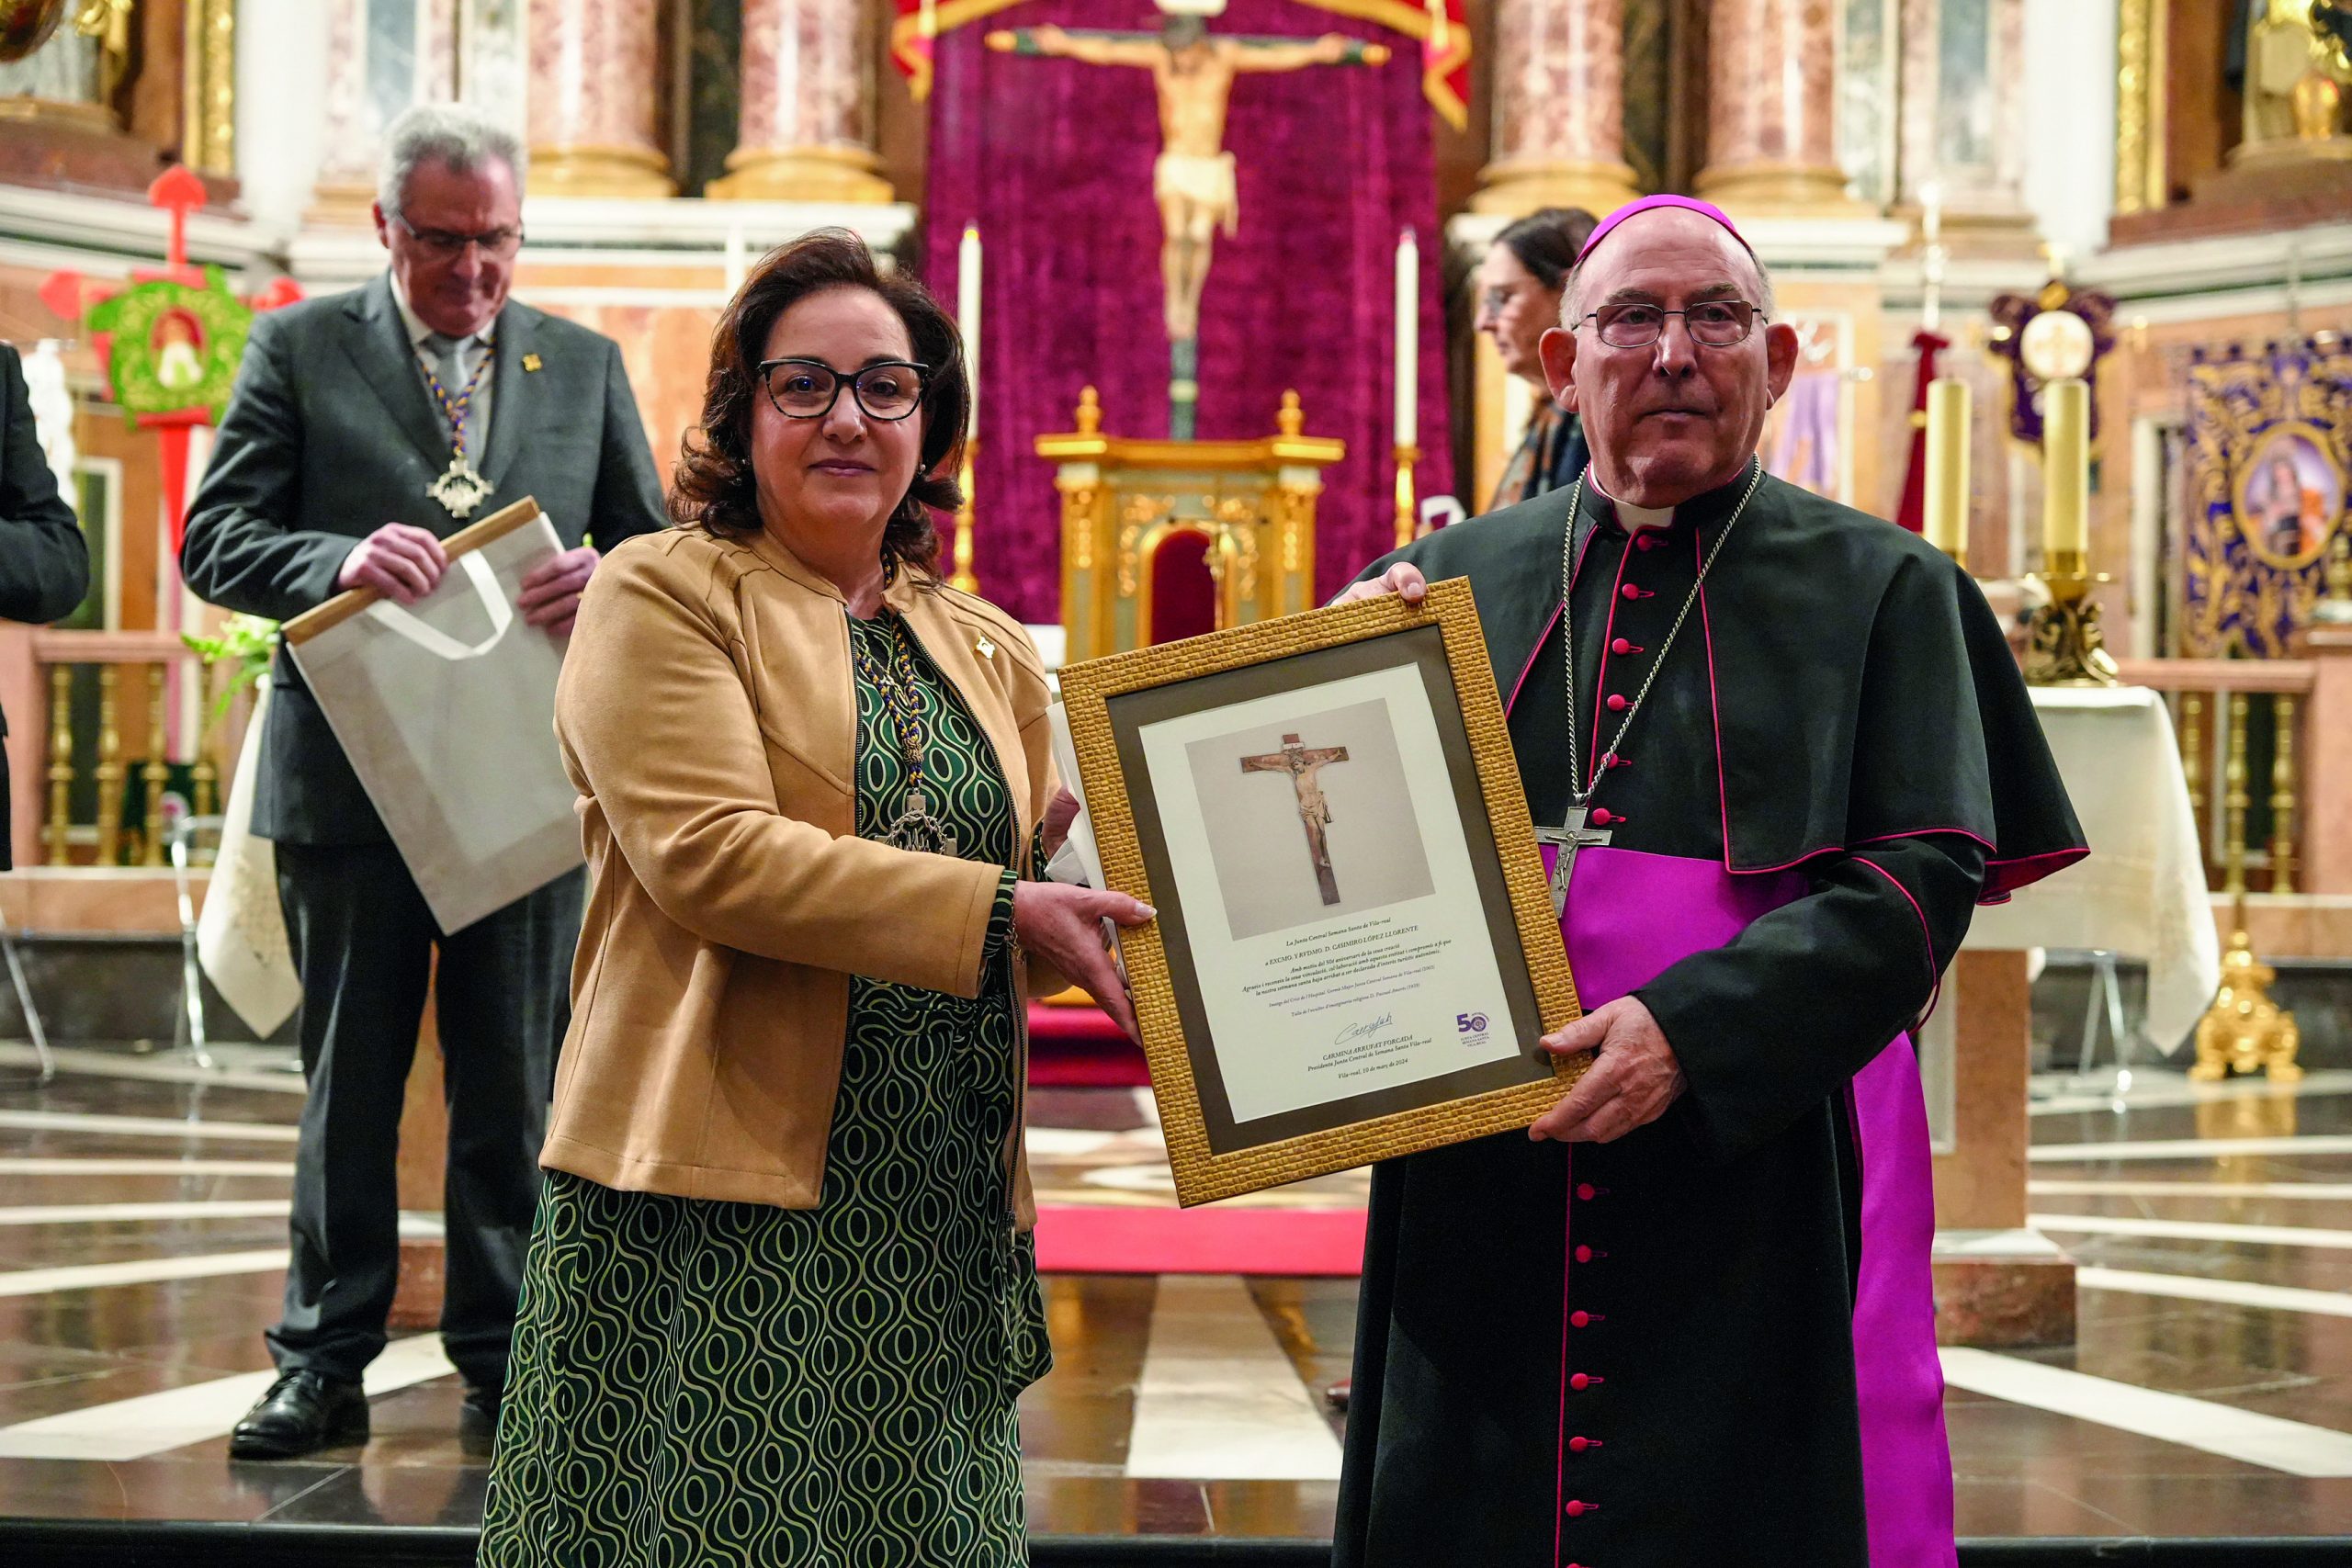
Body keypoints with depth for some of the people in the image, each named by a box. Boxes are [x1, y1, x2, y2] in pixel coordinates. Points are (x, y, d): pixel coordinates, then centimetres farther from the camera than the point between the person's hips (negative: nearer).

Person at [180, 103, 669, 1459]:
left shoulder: (585, 365, 11)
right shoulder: (300, 349, 4)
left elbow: (657, 547, 11)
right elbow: (214, 541, -1)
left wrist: (608, 585, -13)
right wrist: (338, 560, -21)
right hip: (351, 776, -1)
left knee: (515, 1087, 6)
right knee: (347, 1081, 8)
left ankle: (505, 1363, 16)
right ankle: (326, 1366, 17)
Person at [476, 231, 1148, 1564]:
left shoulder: (990, 653, 17)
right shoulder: (663, 597, -1)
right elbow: (711, 854, -15)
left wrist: (1089, 881, -4)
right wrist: (995, 910, -19)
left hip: (941, 1212, 5)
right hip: (721, 1192, -5)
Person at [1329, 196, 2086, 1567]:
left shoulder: (1879, 591, 3)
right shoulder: (1455, 579, 10)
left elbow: (1921, 884, -8)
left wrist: (1697, 1028, -21)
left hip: (1761, 1185, -2)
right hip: (1483, 1196, 3)